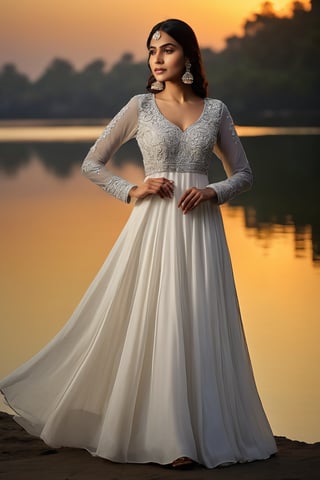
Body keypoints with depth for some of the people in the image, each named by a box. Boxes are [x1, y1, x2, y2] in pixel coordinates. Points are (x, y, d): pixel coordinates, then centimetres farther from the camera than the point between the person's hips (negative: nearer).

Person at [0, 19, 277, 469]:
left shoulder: (215, 110, 8)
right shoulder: (141, 106, 4)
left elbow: (243, 174, 14)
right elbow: (92, 164, 8)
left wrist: (213, 192, -6)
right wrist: (133, 190, -6)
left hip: (200, 227, 1)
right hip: (154, 225, -1)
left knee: (201, 327, 2)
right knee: (155, 325, -3)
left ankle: (205, 430, 12)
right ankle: (163, 436, 6)